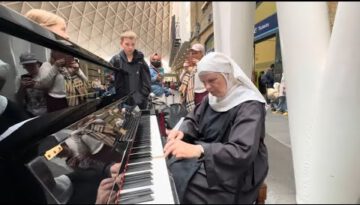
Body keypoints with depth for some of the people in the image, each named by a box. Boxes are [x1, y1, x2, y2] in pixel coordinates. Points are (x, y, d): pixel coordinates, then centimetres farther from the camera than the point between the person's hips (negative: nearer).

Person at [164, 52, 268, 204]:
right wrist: (182, 132, -14)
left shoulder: (249, 106, -21)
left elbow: (243, 152, -31)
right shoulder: (212, 97, 3)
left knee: (178, 182, -21)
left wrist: (198, 150, -42)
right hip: (207, 156, 7)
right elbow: (193, 120, 9)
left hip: (235, 171, -7)